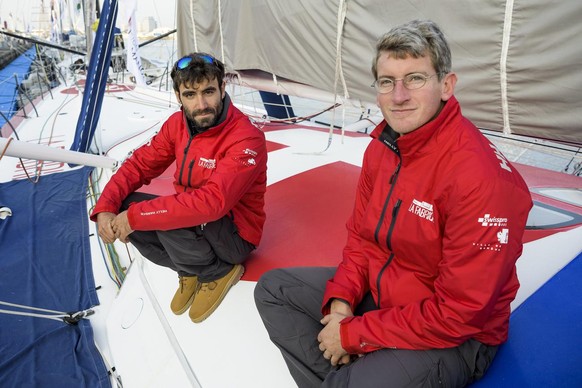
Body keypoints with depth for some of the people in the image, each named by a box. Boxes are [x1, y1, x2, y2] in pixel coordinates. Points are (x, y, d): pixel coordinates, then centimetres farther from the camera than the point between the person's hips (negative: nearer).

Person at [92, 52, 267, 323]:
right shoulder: (178, 124, -4)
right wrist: (105, 208, -15)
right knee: (120, 206, -10)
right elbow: (139, 165, 2)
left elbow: (212, 202, -37)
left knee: (169, 222, -34)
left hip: (236, 234, -6)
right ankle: (189, 270, 5)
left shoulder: (247, 140, -27)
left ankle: (218, 272, -2)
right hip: (190, 217, 7)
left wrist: (136, 216, -33)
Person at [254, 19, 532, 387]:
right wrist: (341, 298, -11)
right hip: (376, 290, 8)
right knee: (273, 287, 6)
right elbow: (361, 236, 5)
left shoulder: (480, 177, -28)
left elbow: (458, 313, -25)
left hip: (454, 336, -7)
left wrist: (354, 333, -19)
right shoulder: (381, 144, -4)